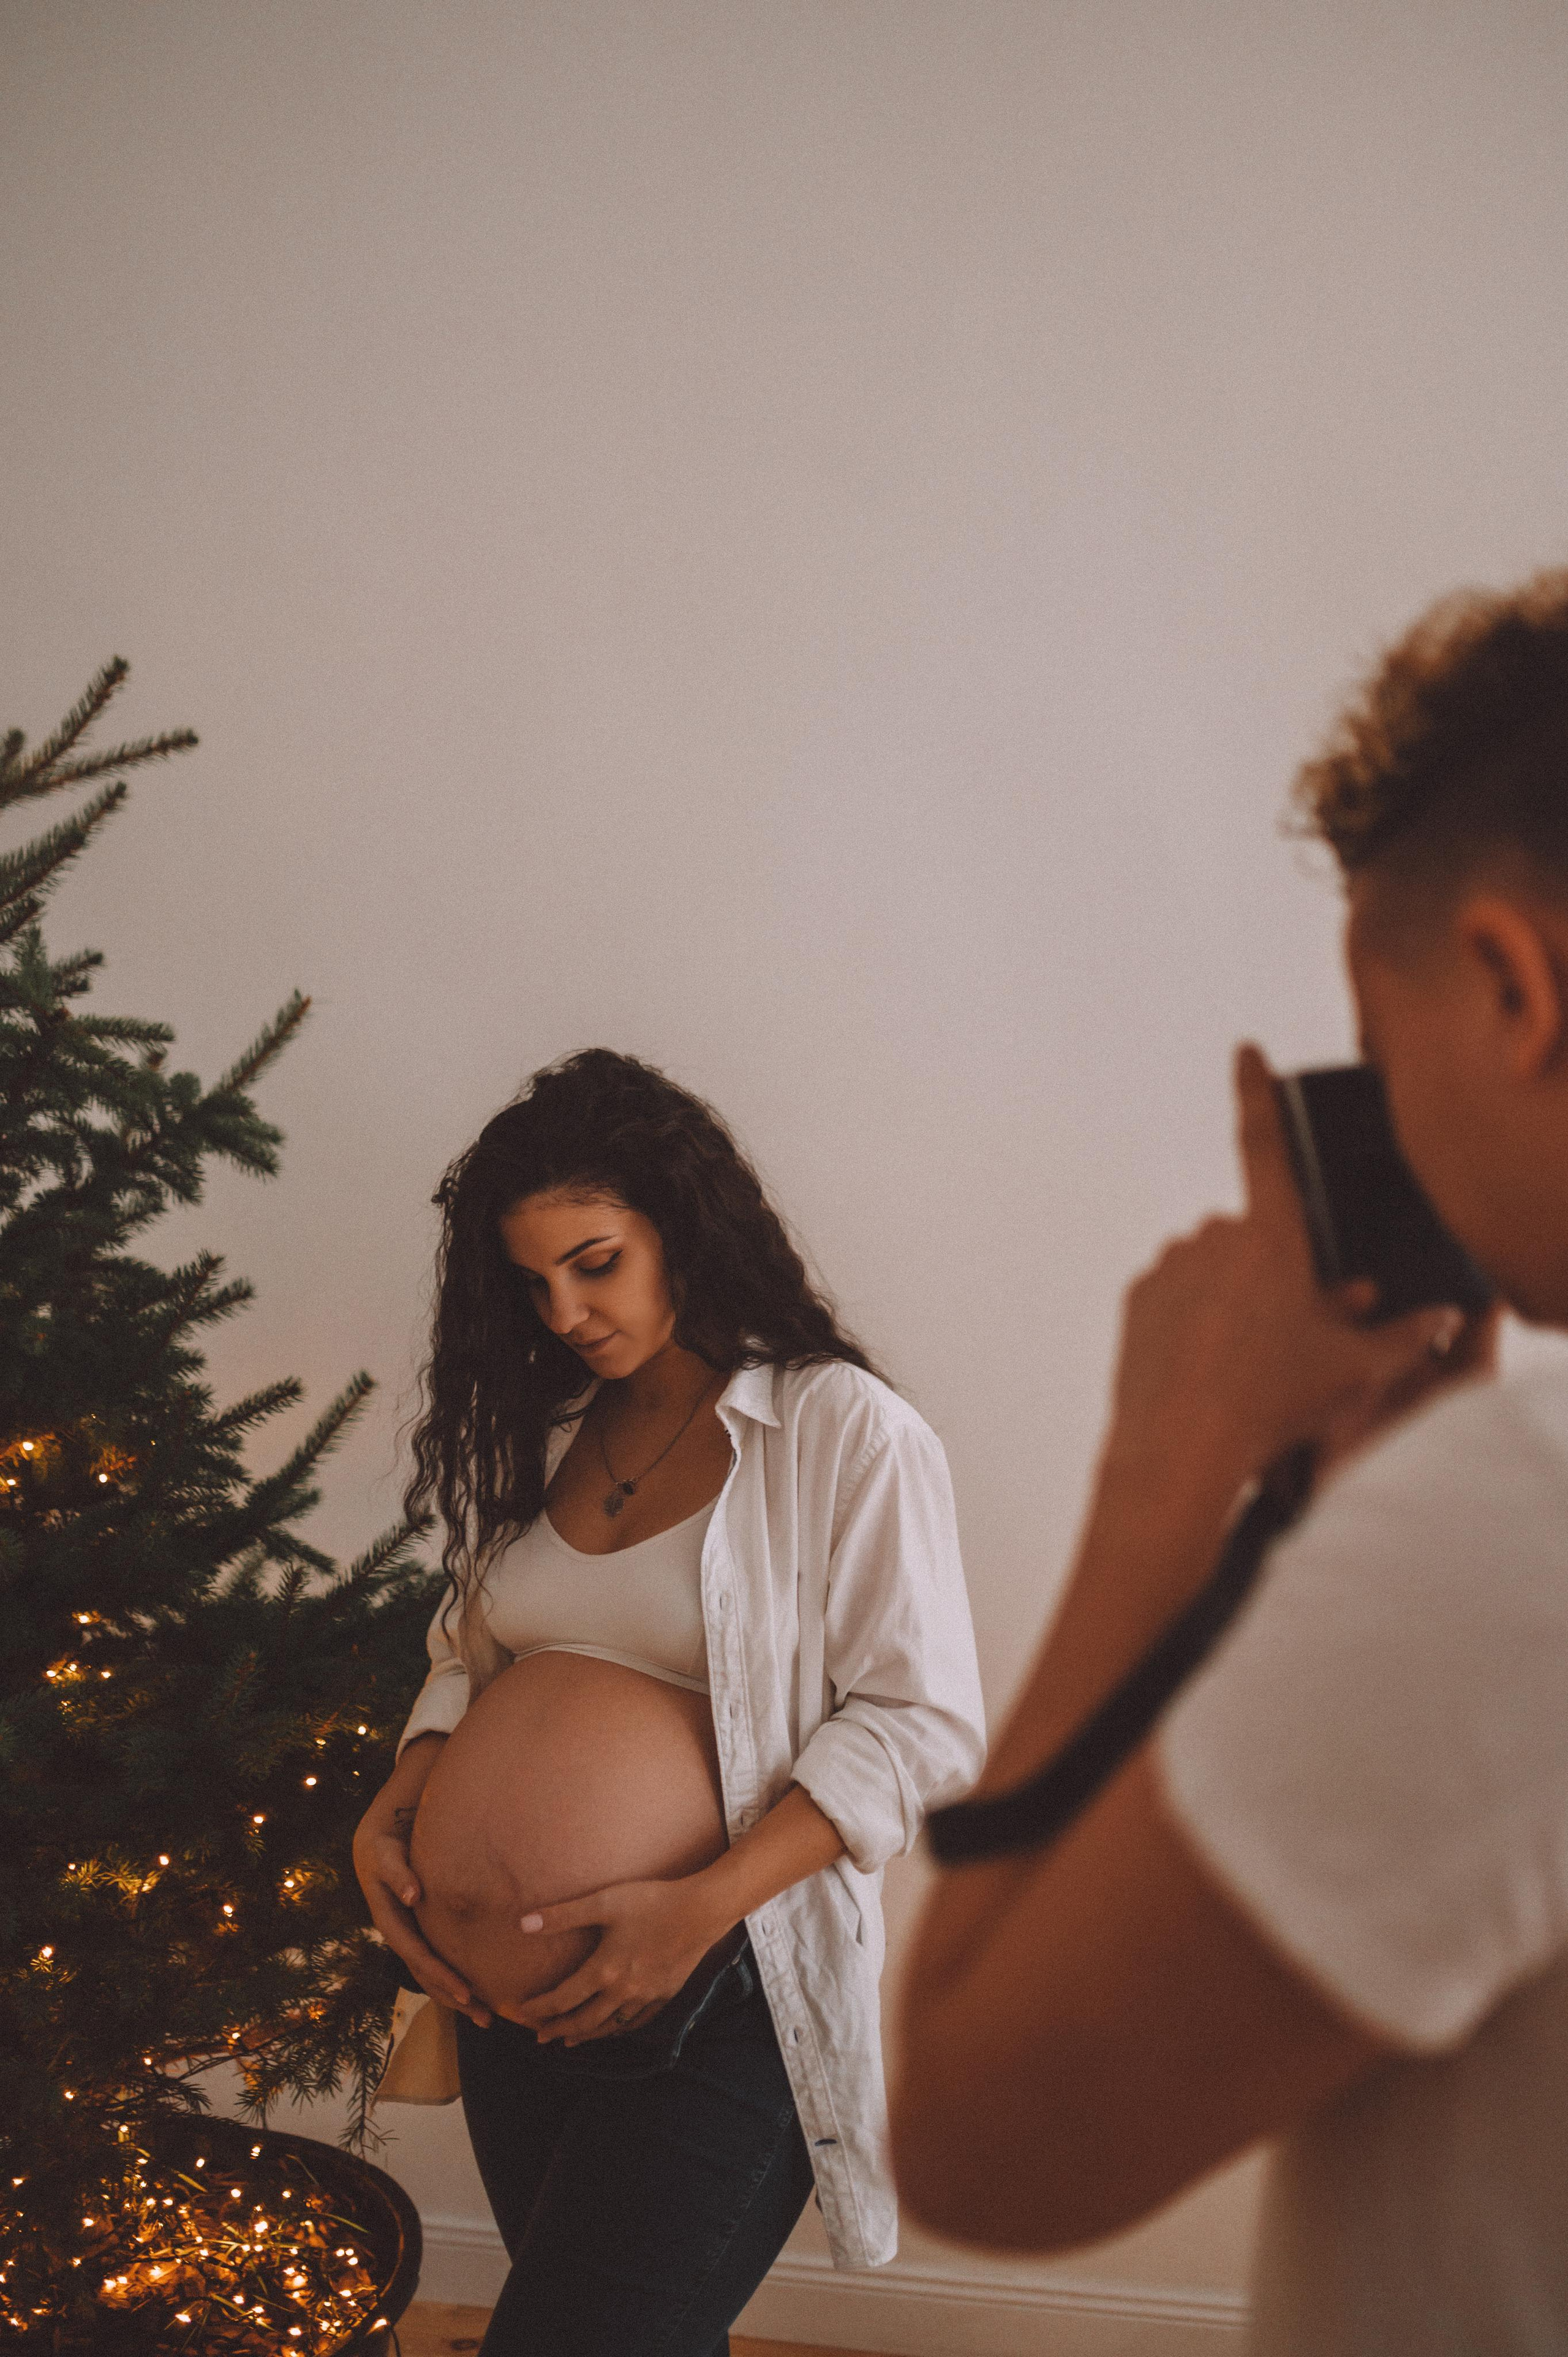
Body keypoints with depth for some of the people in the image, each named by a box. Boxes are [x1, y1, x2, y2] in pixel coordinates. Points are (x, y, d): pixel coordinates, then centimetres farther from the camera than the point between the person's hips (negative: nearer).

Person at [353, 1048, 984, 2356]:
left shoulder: (845, 1432, -9)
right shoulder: (539, 1435, 9)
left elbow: (920, 1722, -11)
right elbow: (470, 1649, 18)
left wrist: (703, 1903, -21)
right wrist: (394, 1809, -2)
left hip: (727, 1997, -6)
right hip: (518, 1980, 6)